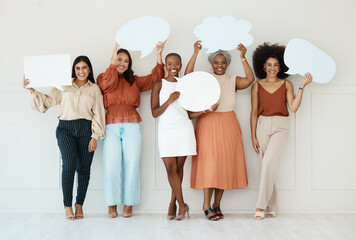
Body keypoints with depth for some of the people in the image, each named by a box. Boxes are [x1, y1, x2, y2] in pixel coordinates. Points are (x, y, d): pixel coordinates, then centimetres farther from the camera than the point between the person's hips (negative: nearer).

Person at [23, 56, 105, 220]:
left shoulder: (94, 89, 12)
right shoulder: (64, 86, 12)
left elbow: (98, 114, 8)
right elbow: (49, 100, 9)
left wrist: (95, 137, 0)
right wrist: (33, 91, -5)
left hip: (86, 129, 1)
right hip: (65, 128, -1)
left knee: (84, 168, 0)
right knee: (69, 165, -15)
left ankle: (79, 205, 12)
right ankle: (67, 206, -6)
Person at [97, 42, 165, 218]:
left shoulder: (134, 81, 18)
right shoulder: (103, 78, 11)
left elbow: (155, 77, 13)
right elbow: (108, 84, -10)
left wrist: (159, 53, 8)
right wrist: (113, 61, -14)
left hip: (132, 126, 2)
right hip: (111, 126, -2)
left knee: (132, 166, -2)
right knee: (111, 167, -8)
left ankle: (128, 204, 7)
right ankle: (112, 204, 3)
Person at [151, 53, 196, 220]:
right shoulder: (159, 85, 5)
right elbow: (154, 113, -1)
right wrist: (169, 101, -15)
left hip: (184, 129, 1)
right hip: (166, 130, -1)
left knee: (179, 168, 3)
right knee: (171, 168, -7)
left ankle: (173, 203, 16)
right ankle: (182, 206, 3)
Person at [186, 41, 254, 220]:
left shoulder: (233, 81, 9)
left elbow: (250, 79, -10)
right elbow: (188, 75, -13)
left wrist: (243, 57, -17)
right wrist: (196, 53, -18)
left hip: (228, 126, 2)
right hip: (208, 124, -2)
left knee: (225, 164, 3)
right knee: (209, 163, -8)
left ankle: (216, 205, 12)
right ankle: (206, 206, -4)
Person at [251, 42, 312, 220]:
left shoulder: (286, 84, 7)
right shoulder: (257, 86, 8)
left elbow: (293, 107, -4)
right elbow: (254, 112, 7)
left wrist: (302, 87, -9)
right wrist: (253, 136, 2)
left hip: (280, 127, -2)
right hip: (262, 126, 2)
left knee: (268, 162, -20)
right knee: (267, 166, 2)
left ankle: (261, 205, -15)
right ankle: (271, 207, 13)